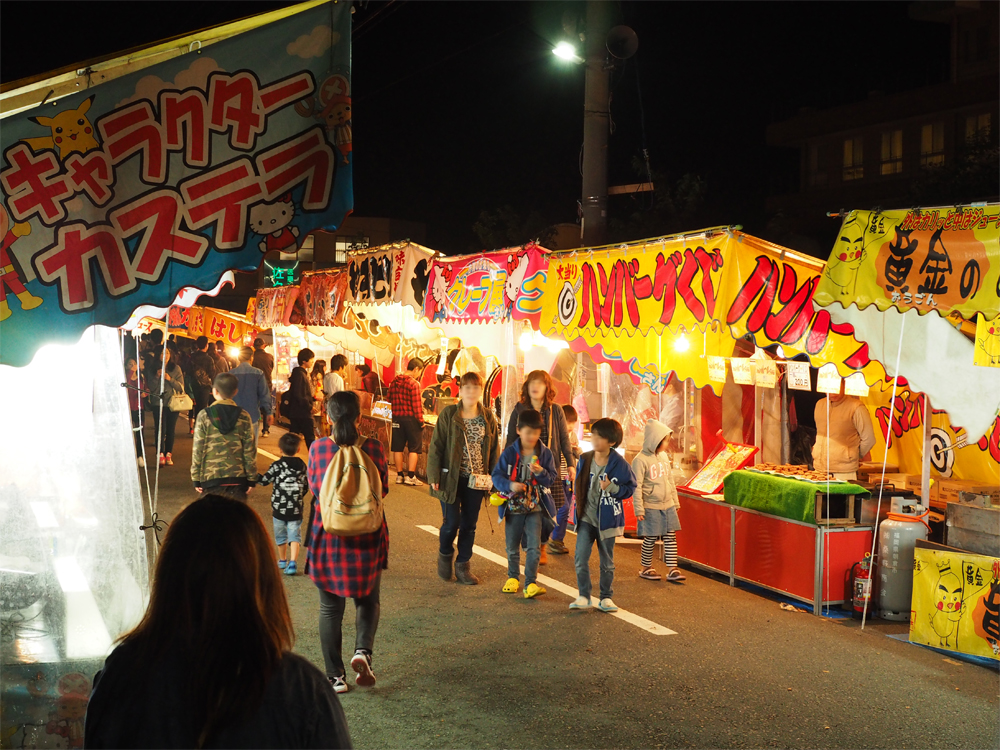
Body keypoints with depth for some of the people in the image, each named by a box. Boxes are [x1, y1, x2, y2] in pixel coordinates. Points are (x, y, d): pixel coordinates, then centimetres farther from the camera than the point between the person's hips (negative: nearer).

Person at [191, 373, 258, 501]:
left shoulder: (204, 416, -4)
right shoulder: (244, 417, 0)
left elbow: (197, 450, -2)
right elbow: (250, 450, 1)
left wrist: (196, 478, 5)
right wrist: (252, 478, 8)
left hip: (212, 477, -1)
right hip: (238, 477, 1)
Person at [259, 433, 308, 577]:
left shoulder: (277, 466, -11)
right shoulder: (302, 465, 2)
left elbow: (264, 481, -8)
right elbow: (305, 486, 9)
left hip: (279, 507, -1)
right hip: (296, 509, 1)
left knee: (281, 535, 16)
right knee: (294, 535, 2)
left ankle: (282, 561, 33)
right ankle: (292, 562, -16)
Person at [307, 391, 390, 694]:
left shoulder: (318, 448, -8)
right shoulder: (373, 448, -9)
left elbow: (314, 488, 6)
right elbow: (383, 489, 3)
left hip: (328, 537, 0)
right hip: (367, 539, 0)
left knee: (330, 607, 11)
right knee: (368, 600, 19)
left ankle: (336, 677, 13)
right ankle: (362, 650, -5)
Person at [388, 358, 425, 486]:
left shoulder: (394, 382, 6)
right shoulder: (413, 383, -14)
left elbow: (390, 400, 11)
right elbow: (416, 405, -16)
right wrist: (421, 420, -9)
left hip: (397, 417, 6)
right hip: (411, 418, -6)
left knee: (398, 447, 11)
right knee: (415, 447, 3)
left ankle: (400, 475, 15)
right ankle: (410, 476, 1)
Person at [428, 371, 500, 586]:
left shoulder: (488, 418, 6)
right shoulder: (448, 415, -4)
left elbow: (495, 450, 11)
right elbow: (436, 446, -4)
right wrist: (434, 476, -10)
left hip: (476, 479, 3)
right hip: (451, 478, -3)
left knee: (469, 524, 7)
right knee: (452, 522, -5)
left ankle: (463, 566, 21)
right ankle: (445, 554, 25)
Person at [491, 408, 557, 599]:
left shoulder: (545, 454, -2)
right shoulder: (509, 453, -6)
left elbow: (552, 479, -1)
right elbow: (497, 476, -6)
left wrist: (541, 472, -21)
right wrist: (510, 486, -24)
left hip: (535, 507, 0)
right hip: (513, 507, 1)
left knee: (534, 546, -9)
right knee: (512, 547, 13)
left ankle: (530, 583, -5)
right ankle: (513, 578, 31)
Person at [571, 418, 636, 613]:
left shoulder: (619, 463, -10)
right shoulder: (585, 460, 1)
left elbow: (630, 488, -5)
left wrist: (611, 487, -22)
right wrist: (578, 508, 12)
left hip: (607, 519, -2)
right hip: (586, 518, 2)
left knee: (607, 562, 10)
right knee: (581, 558, -6)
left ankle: (606, 597, 24)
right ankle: (583, 597, 5)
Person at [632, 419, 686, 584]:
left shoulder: (664, 456, 9)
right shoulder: (641, 460, -14)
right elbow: (636, 487, -14)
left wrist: (675, 501, 20)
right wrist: (638, 509, -15)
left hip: (667, 506, 6)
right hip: (651, 508, -6)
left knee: (670, 537, 4)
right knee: (650, 539, 3)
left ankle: (672, 570, 9)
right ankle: (645, 568, 19)